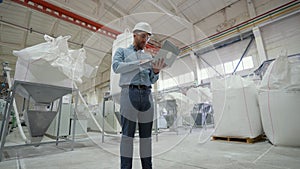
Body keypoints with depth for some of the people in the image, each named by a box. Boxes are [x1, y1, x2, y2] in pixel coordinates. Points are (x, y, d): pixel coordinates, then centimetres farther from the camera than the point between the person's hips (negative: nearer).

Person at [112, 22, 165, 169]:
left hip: (146, 95, 4)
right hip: (129, 93, -3)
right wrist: (139, 63, -12)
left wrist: (156, 71, -5)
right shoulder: (121, 51, 17)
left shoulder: (148, 57, 25)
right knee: (128, 134, -3)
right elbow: (116, 67, -5)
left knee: (146, 135, 5)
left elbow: (152, 81, 17)